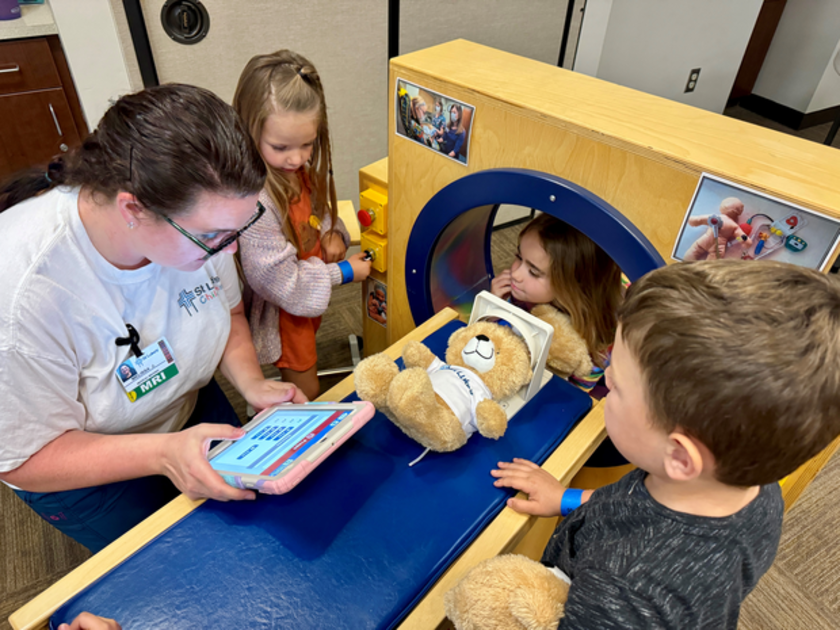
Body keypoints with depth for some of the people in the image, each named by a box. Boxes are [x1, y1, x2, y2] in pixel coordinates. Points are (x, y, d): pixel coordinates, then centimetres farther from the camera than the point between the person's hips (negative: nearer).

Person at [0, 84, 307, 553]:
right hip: (82, 469, -4)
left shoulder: (201, 216, -23)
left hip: (191, 406, 5)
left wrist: (251, 382, -21)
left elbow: (227, 309, -3)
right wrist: (164, 453, -40)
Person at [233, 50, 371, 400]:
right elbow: (278, 279, -29)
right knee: (304, 389, 13)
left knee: (305, 356, 32)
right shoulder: (254, 198, -37)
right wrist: (343, 273, -19)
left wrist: (333, 233, -12)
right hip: (283, 309, -8)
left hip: (311, 289, 8)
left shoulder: (298, 166, -12)